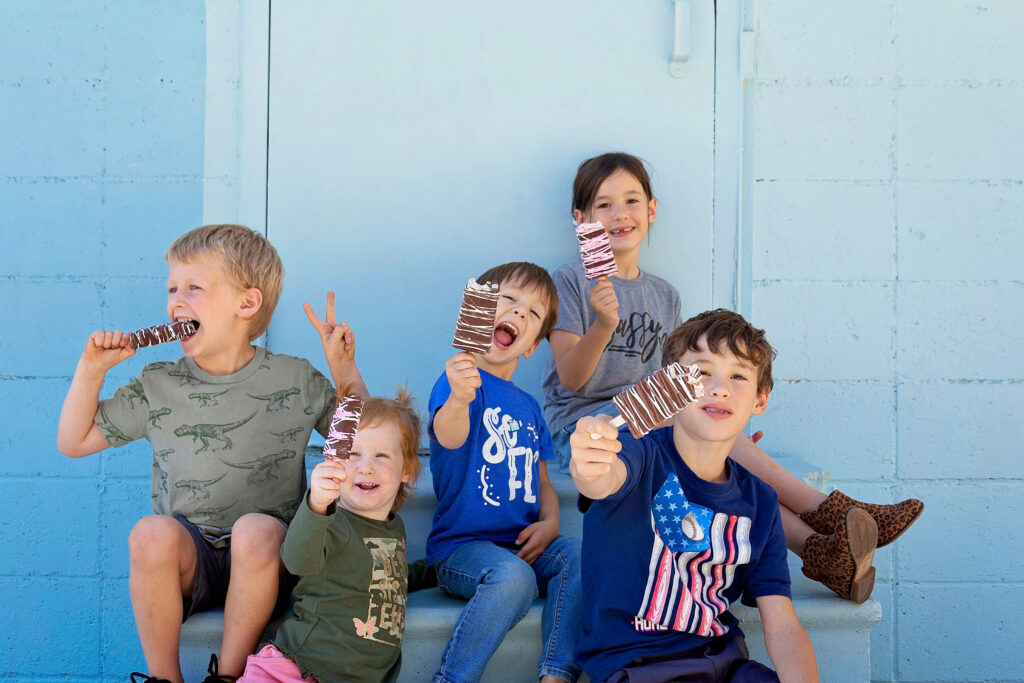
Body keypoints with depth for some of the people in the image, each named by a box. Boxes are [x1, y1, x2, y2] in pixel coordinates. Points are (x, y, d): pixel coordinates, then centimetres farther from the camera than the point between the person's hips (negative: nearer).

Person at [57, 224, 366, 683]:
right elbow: (73, 442, 12)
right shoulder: (158, 387, 6)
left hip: (263, 561, -1)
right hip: (185, 560, 2)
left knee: (256, 529, -34)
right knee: (152, 532, -30)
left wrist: (345, 373, -6)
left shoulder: (296, 380, 2)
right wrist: (92, 369, -1)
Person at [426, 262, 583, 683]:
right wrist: (459, 399, -50)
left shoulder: (528, 407, 17)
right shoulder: (463, 378, -5)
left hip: (523, 546, 6)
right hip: (460, 547, -6)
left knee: (580, 554, -22)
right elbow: (448, 437, -26)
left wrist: (550, 523, 2)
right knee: (512, 577, -34)